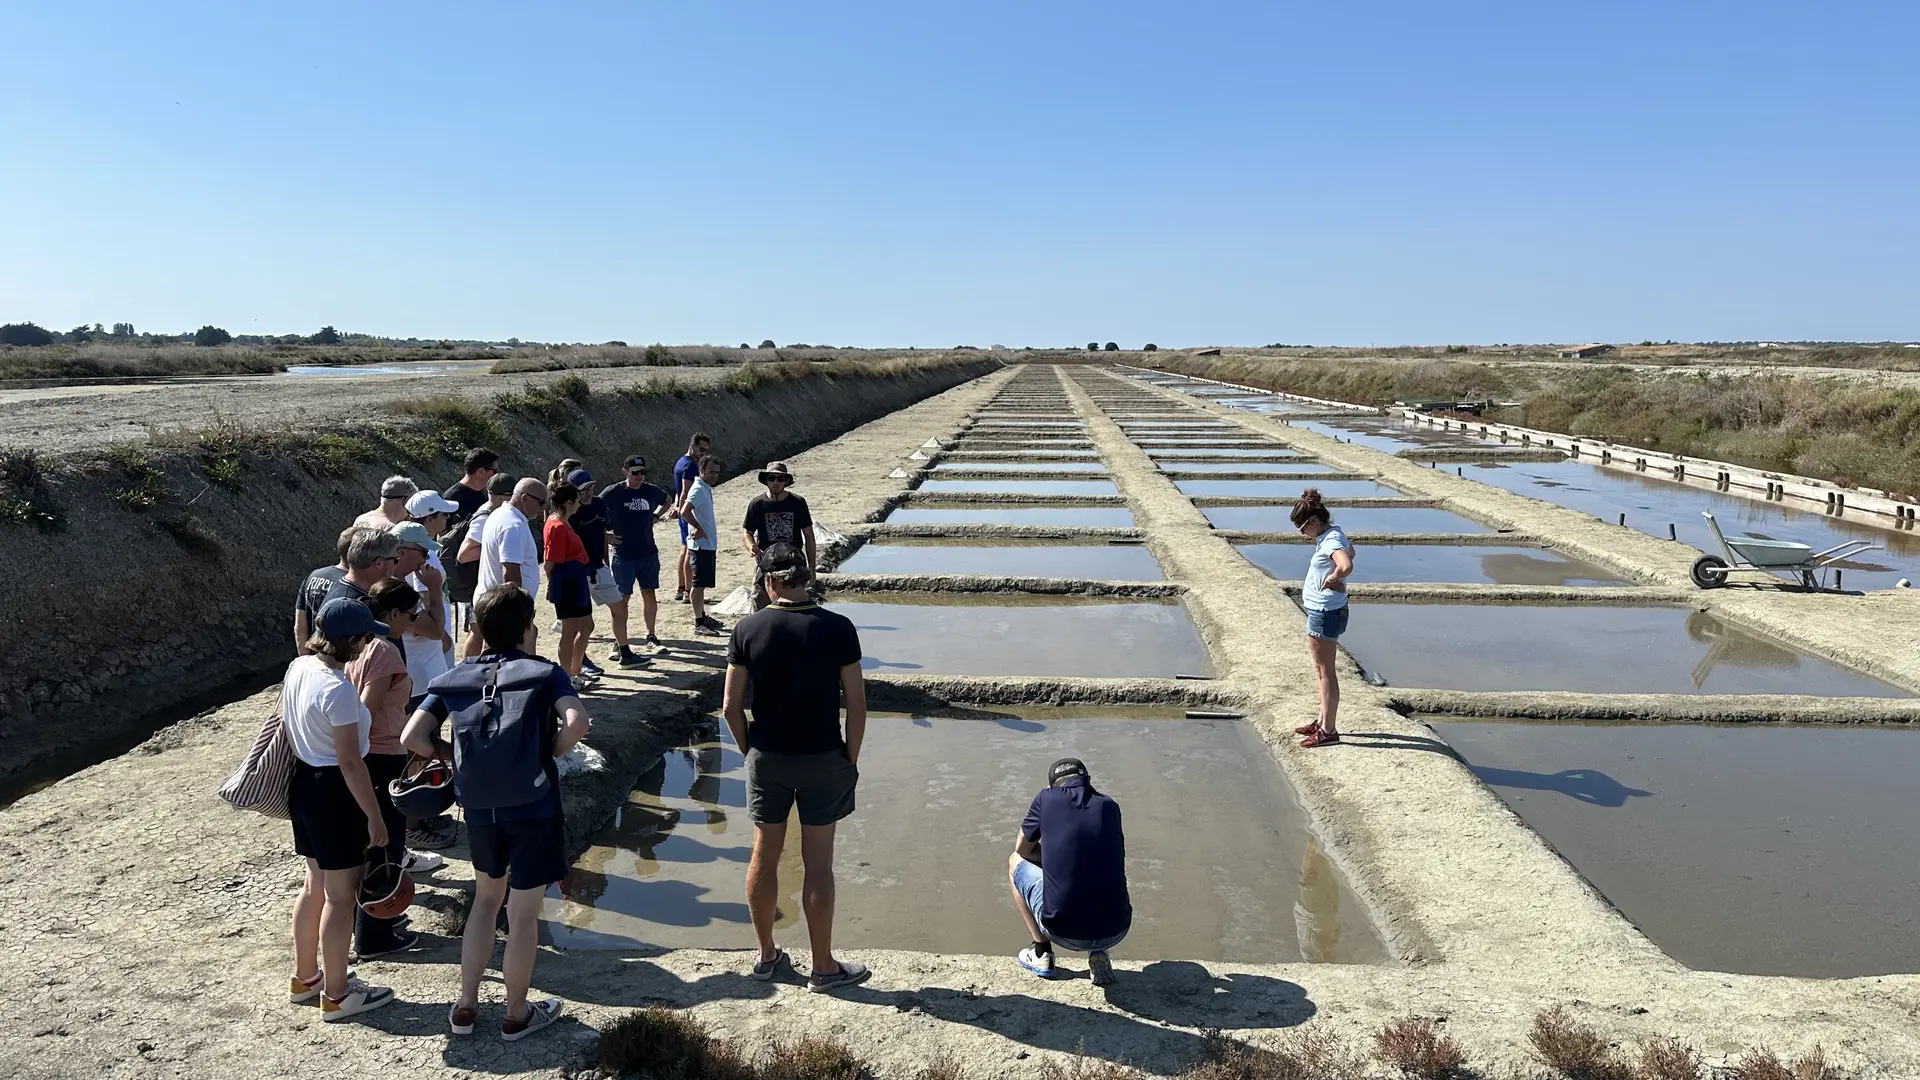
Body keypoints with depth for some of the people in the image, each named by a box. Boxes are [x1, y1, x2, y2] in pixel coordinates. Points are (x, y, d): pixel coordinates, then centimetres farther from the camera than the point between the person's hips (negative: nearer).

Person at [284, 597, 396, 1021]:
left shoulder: (297, 668, 1)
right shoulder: (338, 689, -26)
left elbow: (286, 730, 12)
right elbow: (350, 762, -23)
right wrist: (374, 816, -15)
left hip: (303, 783, 9)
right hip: (334, 792, -9)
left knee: (315, 884, 23)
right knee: (341, 895, 5)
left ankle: (304, 978, 37)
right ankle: (336, 995, 18)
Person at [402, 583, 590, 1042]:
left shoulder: (454, 678, 3)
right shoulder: (545, 672, -7)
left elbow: (412, 738, -5)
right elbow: (577, 722, -24)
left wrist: (452, 758, 10)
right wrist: (551, 753, -6)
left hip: (479, 808, 4)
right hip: (534, 808, -4)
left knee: (486, 897, 26)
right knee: (523, 915, 10)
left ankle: (465, 1007, 33)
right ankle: (517, 1015, 26)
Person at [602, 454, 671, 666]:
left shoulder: (652, 491, 2)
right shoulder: (613, 493, -10)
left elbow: (668, 501, 24)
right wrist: (604, 534, -9)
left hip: (648, 553, 4)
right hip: (623, 555, -4)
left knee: (649, 595, 12)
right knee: (621, 600, -3)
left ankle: (651, 635, 31)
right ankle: (620, 645, 2)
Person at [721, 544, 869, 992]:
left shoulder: (748, 630, -7)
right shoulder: (837, 628, -12)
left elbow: (731, 706, -4)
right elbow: (856, 703, -10)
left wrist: (750, 751, 11)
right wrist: (851, 759, 2)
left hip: (767, 758, 2)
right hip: (823, 760, -2)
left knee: (764, 856, 16)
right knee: (818, 864, 7)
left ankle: (767, 954, 31)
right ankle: (823, 968, 19)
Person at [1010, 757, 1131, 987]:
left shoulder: (1046, 799, 1)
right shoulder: (1110, 807, 10)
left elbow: (1023, 849, 16)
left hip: (1062, 931, -3)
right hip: (1115, 933, 3)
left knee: (1015, 861, 23)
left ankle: (1042, 953, 24)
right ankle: (1098, 953, 17)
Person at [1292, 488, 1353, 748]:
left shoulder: (1331, 540, -22)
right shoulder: (1334, 534, 8)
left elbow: (1346, 566, -43)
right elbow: (1351, 550, 31)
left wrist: (1329, 580, -24)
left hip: (1326, 613, -10)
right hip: (1320, 610, 10)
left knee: (1325, 671, -2)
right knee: (1322, 670, 20)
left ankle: (1329, 731, 6)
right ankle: (1324, 721, 32)